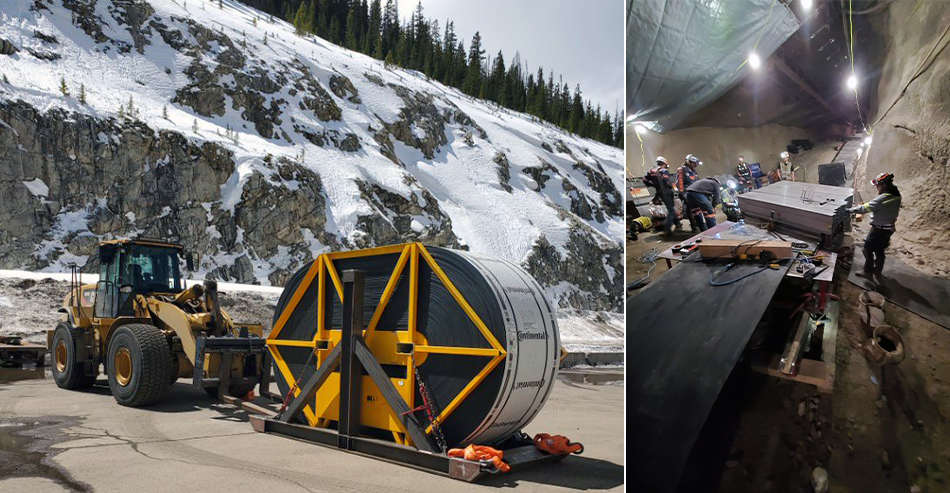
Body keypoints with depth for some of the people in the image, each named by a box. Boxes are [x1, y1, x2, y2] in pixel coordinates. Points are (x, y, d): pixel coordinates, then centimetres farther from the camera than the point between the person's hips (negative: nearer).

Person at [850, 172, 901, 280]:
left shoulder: (882, 199, -28)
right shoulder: (896, 196, -2)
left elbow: (866, 207, -22)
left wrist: (853, 209, -6)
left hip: (878, 229, -8)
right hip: (889, 229, 8)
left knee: (868, 248, 9)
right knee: (880, 250, 20)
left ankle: (868, 271, 18)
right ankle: (877, 272, 30)